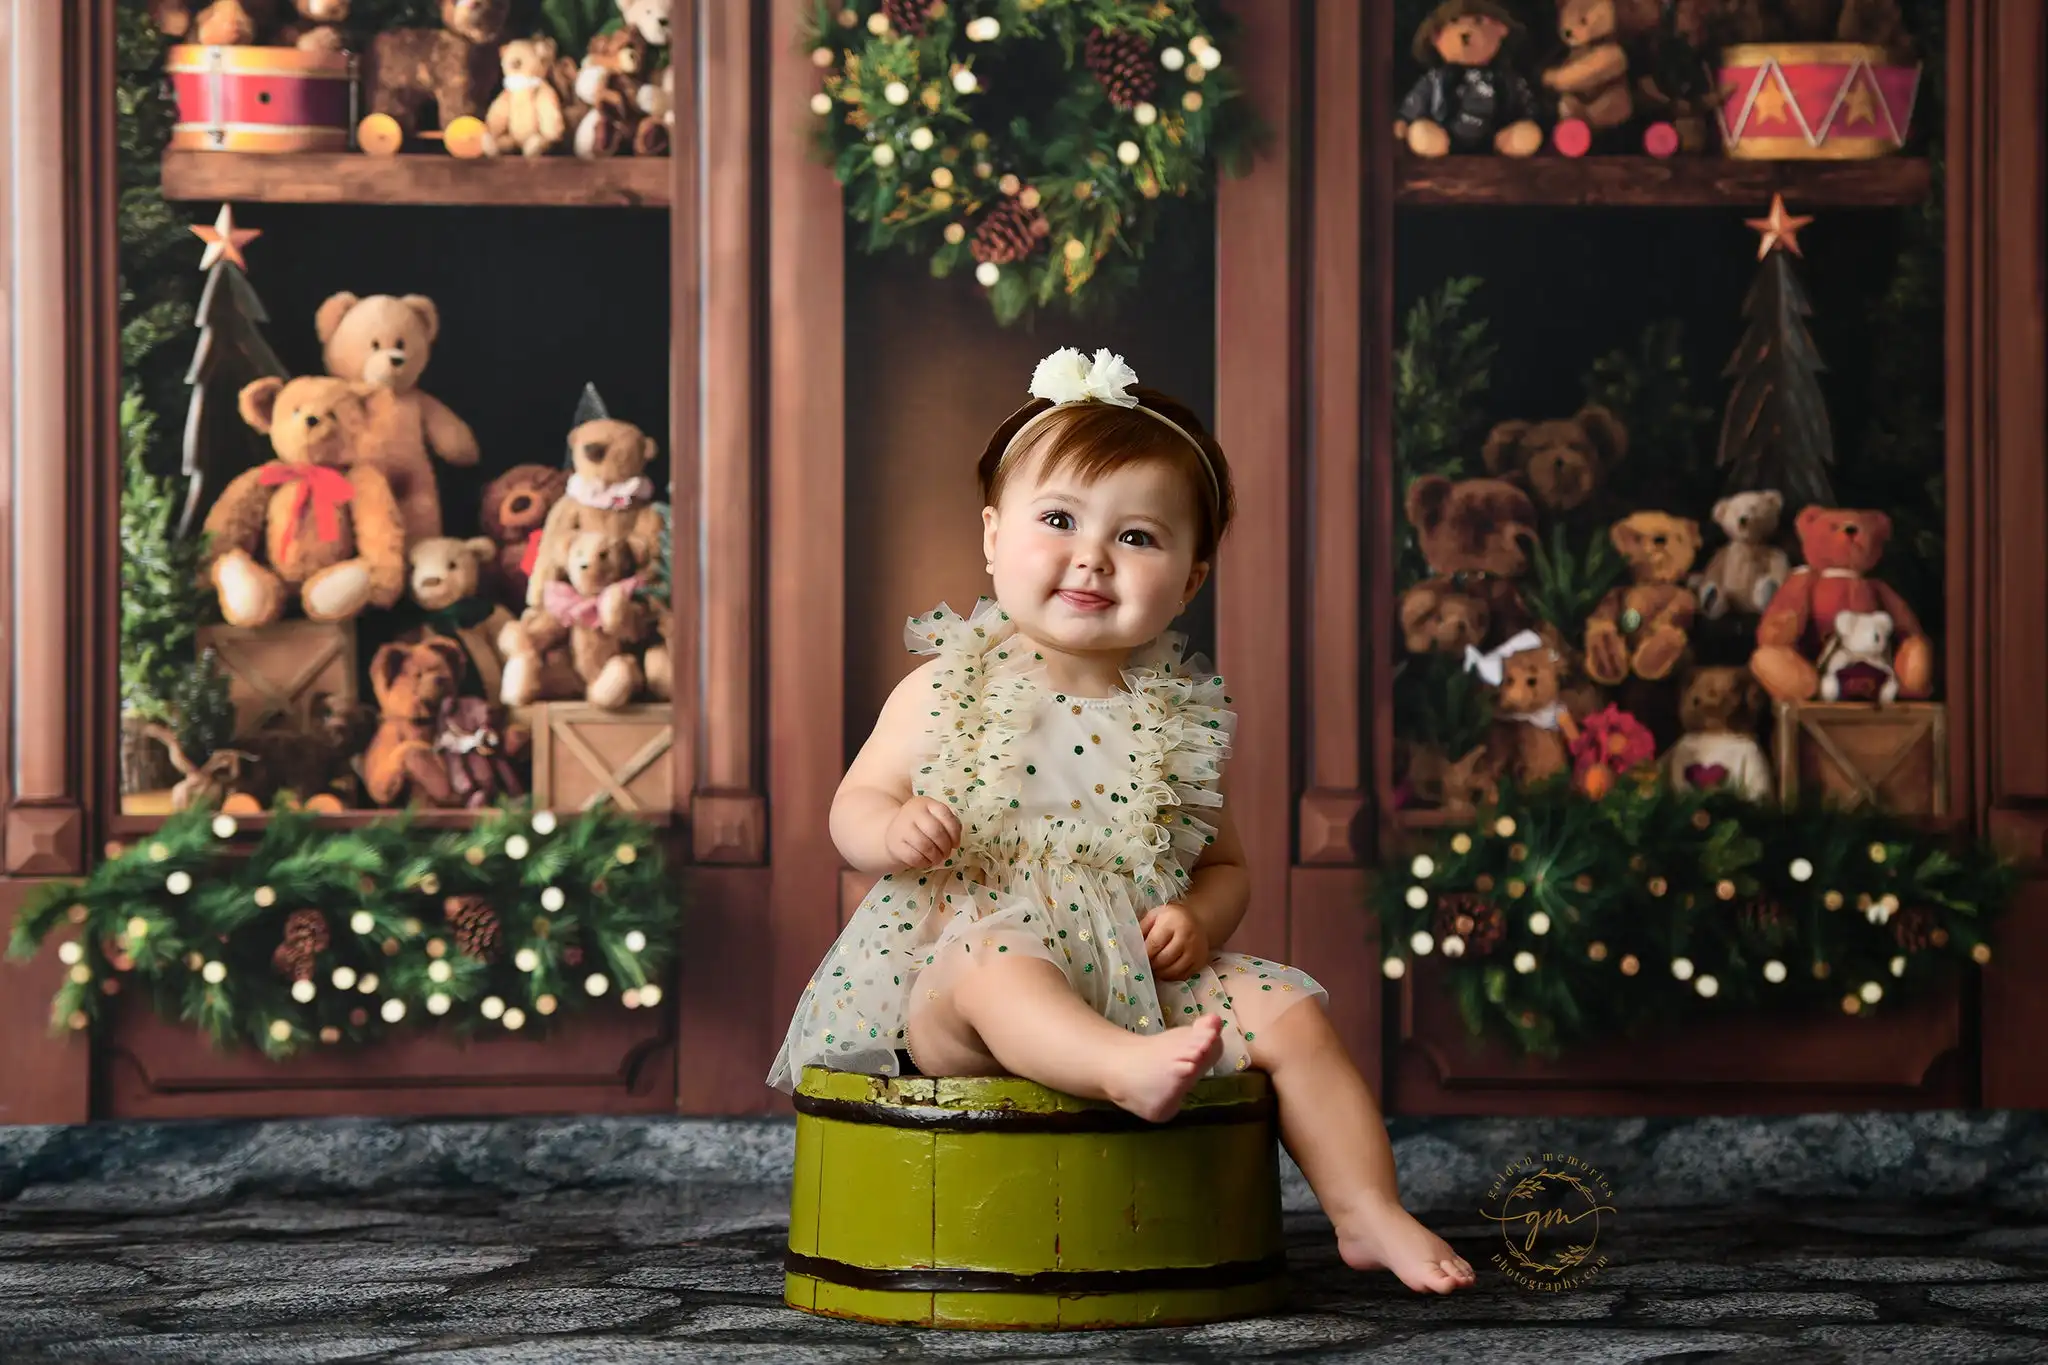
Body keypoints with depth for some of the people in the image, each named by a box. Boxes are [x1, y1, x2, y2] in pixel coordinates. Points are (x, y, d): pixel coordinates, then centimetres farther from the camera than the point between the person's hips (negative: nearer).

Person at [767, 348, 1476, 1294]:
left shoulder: (1178, 717, 11)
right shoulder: (949, 689, 4)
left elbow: (1223, 863, 19)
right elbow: (854, 804, 5)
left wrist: (1197, 918, -5)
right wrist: (893, 833, -19)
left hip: (1139, 981, 4)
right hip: (951, 981, -4)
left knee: (1287, 1012, -11)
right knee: (993, 962, -37)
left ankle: (1368, 1214, -5)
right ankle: (1126, 1072, -59)